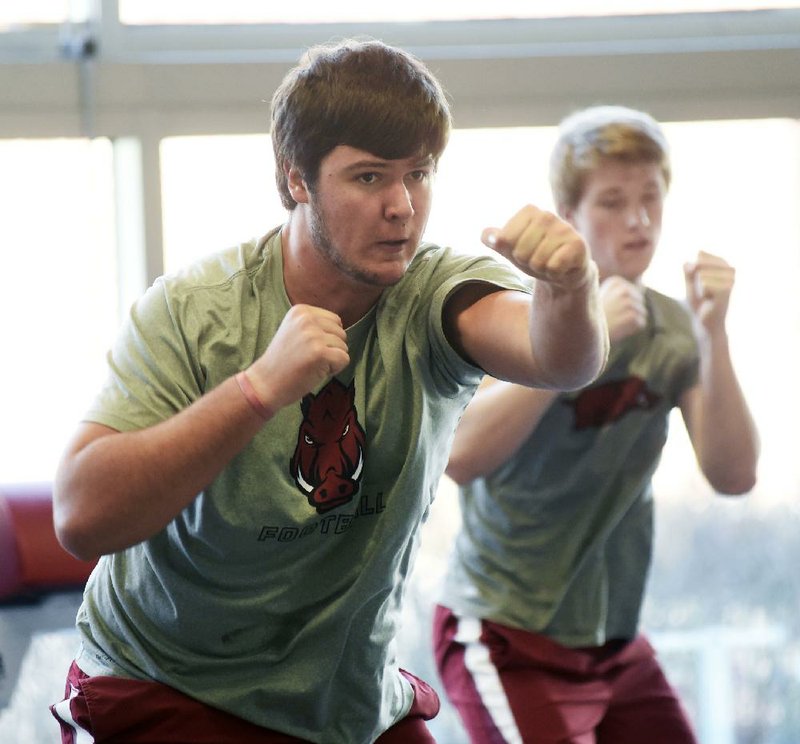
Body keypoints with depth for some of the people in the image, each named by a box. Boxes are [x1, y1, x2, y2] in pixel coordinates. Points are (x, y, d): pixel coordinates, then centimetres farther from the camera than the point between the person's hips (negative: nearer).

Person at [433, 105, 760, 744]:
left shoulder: (673, 331, 1)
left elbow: (733, 475, -11)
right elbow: (461, 456, -30)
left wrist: (713, 336, -21)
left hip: (616, 642, 6)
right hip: (507, 636, -6)